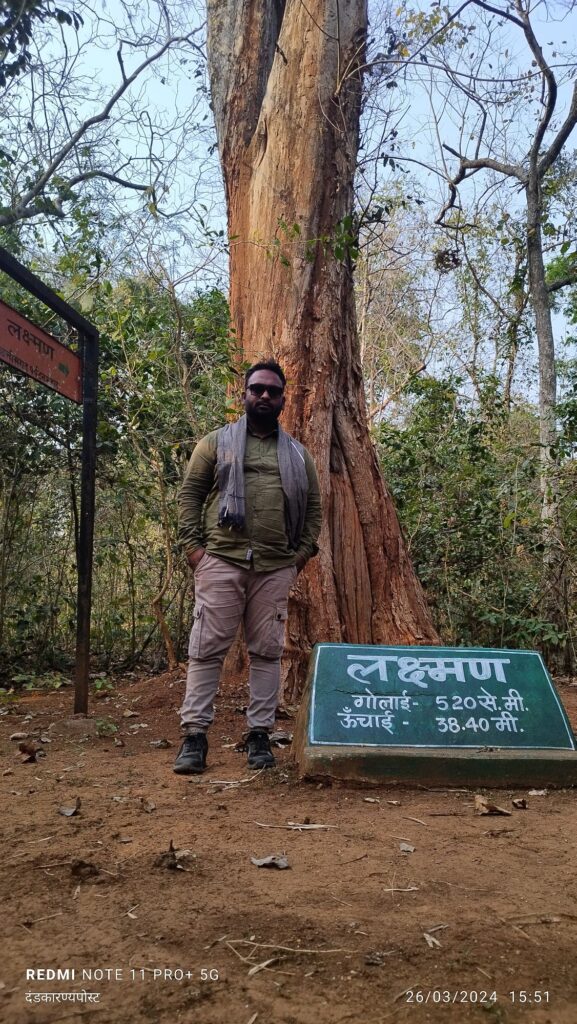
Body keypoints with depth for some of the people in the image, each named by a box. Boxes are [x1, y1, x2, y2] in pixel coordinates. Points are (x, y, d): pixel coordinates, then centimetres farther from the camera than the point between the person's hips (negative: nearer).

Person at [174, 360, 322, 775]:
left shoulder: (298, 453, 16)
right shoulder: (217, 442, 10)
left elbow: (313, 507, 16)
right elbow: (191, 492, 6)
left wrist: (303, 552, 4)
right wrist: (193, 544, -4)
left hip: (276, 567, 2)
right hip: (221, 560, -2)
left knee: (267, 651, 5)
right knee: (207, 649, -1)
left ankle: (260, 735, 15)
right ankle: (195, 734, 7)